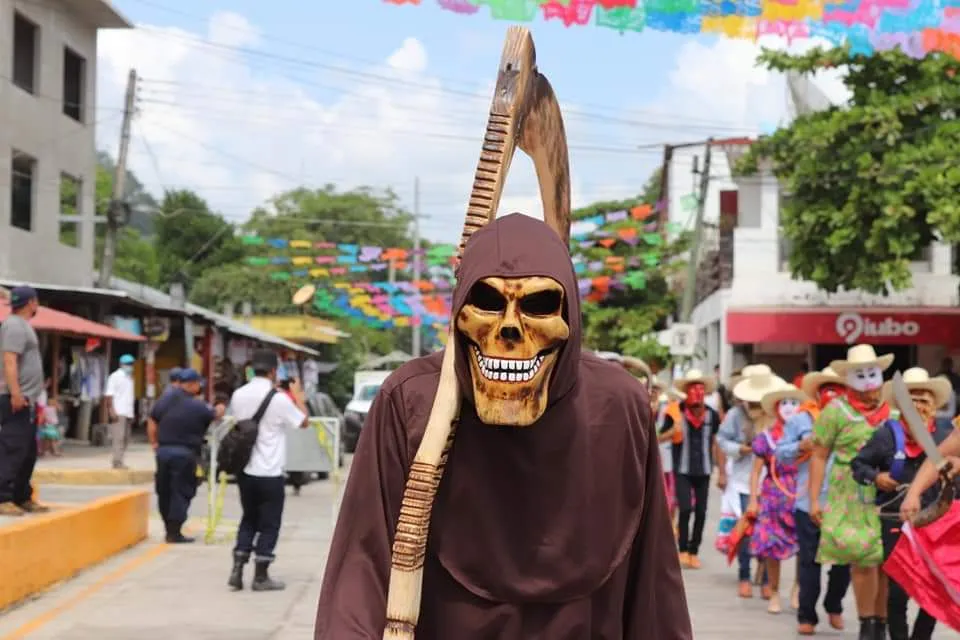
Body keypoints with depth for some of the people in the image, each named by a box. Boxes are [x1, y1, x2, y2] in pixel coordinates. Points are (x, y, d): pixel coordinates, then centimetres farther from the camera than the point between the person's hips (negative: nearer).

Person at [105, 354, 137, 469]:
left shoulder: (130, 378, 20)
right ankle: (117, 462, -12)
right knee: (119, 438, -11)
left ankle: (119, 461, 13)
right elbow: (109, 394, -9)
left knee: (126, 439, 8)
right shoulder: (115, 376, -4)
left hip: (128, 412, 8)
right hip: (118, 412, -8)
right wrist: (112, 410, -17)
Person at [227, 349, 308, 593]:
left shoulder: (238, 395, 1)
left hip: (245, 471, 5)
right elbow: (303, 421, -2)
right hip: (270, 473, -5)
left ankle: (237, 571, 11)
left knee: (248, 520, 18)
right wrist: (297, 396, 13)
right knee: (269, 525, 6)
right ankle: (261, 577, 9)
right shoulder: (279, 399, -16)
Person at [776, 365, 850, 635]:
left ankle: (834, 606, 31)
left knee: (844, 558, 7)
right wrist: (801, 446, -12)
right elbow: (780, 452, 5)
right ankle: (807, 616, 15)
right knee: (809, 560, 5)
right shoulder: (801, 419, 5)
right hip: (809, 502, -1)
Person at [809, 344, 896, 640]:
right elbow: (819, 456, 0)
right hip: (852, 497, -3)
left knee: (887, 561, 3)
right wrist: (814, 499, -5)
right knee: (863, 560, -7)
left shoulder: (892, 413, 10)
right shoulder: (836, 411, -1)